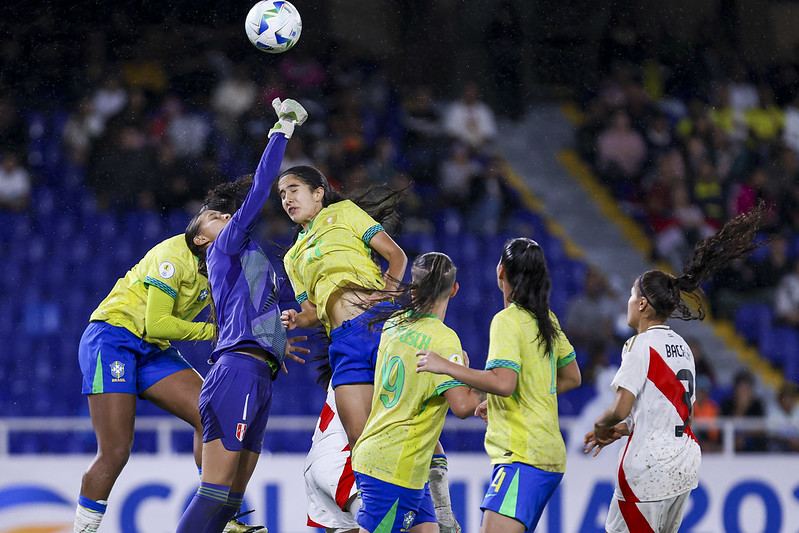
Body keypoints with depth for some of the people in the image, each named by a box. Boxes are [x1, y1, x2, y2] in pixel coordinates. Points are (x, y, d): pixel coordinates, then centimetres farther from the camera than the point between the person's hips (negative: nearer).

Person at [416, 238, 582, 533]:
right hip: (549, 454, 9)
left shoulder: (507, 321, -11)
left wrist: (445, 366, -18)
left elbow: (504, 383, -24)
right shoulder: (547, 320, 15)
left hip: (524, 457, -9)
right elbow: (571, 378, 26)